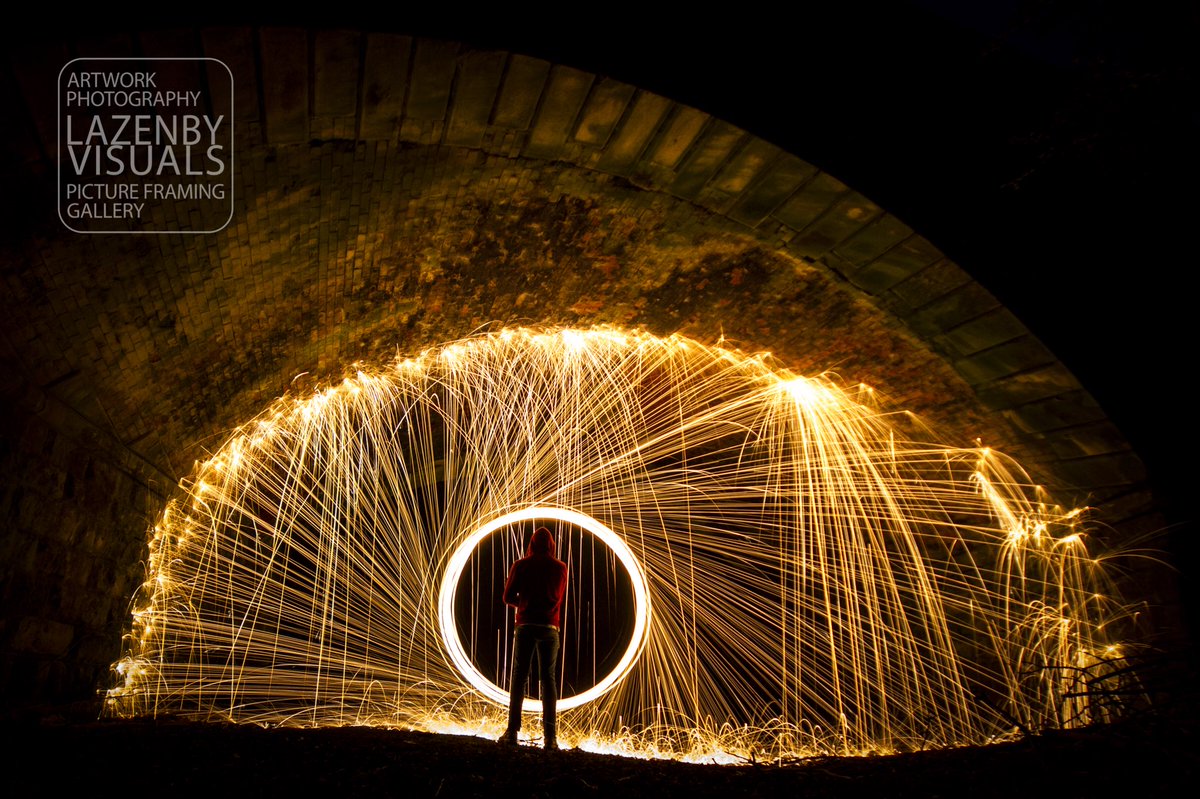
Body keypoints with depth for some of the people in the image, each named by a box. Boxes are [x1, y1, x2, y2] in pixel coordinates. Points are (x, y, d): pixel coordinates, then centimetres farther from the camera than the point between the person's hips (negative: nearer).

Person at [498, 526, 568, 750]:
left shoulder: (521, 565, 1)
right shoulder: (560, 567, 5)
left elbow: (508, 598, 3)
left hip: (525, 625, -1)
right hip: (549, 627, 1)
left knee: (518, 677, 2)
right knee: (548, 678, 3)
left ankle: (512, 731, -6)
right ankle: (551, 736, -4)